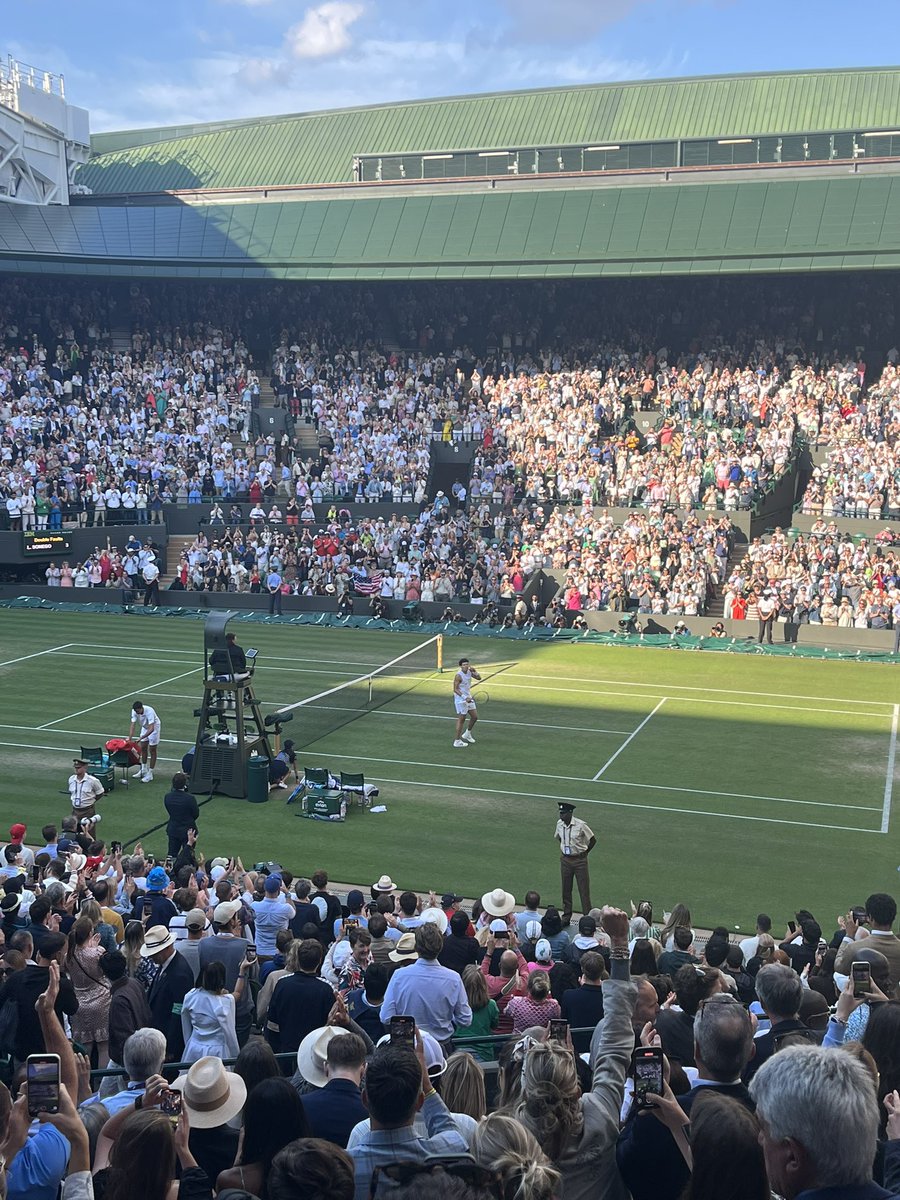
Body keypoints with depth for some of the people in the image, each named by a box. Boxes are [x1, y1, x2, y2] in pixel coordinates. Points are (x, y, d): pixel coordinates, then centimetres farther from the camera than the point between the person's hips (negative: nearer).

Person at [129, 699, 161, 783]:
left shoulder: (149, 711, -38)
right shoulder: (134, 711, -21)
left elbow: (151, 729, -42)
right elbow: (132, 725, -21)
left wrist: (141, 738, -48)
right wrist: (129, 738, -32)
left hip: (154, 727, -6)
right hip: (145, 727, 6)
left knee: (152, 750, -4)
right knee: (143, 748, 13)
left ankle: (150, 774, 0)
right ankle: (143, 770, 29)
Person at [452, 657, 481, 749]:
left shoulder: (469, 672, 2)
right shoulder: (458, 676, -20)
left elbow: (479, 678, 9)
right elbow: (455, 689, -22)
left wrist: (474, 671, -10)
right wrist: (465, 697, -30)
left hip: (468, 698, 8)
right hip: (460, 700, -8)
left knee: (475, 717, 15)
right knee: (461, 719, -3)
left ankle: (467, 734, 36)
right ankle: (457, 741, 4)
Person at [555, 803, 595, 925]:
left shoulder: (580, 825, -18)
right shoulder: (559, 824, -3)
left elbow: (593, 840, -7)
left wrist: (584, 853, -3)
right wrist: (563, 850, 10)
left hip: (579, 860, -4)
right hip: (565, 860, 5)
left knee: (584, 890, 0)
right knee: (566, 890, 11)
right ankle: (566, 917, 23)